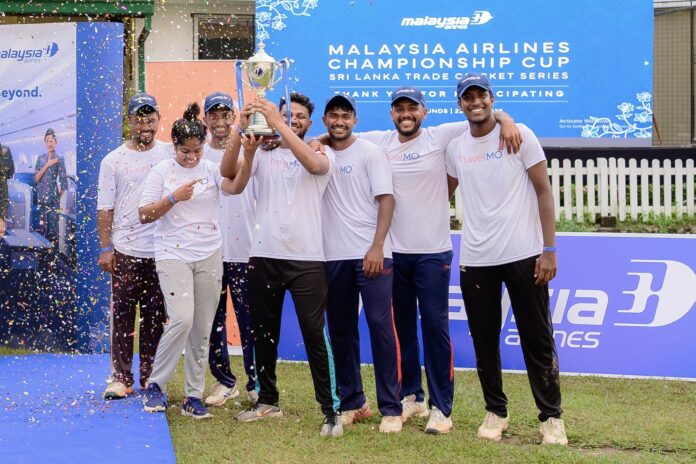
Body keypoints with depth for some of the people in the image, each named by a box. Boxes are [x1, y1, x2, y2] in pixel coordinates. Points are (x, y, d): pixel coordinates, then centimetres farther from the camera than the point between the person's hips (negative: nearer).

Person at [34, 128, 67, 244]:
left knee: (52, 224, -3)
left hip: (53, 196, -4)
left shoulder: (59, 159, -2)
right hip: (41, 195, 4)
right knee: (41, 223, 3)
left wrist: (60, 195, -5)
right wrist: (47, 165, -8)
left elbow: (63, 180, -4)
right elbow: (36, 178, 2)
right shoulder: (40, 158, 10)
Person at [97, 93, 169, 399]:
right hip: (125, 250, -1)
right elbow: (104, 207, 2)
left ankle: (150, 378, 14)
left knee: (155, 317, 6)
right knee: (123, 315, 0)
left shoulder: (169, 155, 6)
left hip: (161, 250, 1)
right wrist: (105, 248, -3)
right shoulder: (114, 161, 3)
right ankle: (120, 377, 7)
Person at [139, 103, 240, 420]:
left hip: (209, 256, 3)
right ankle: (155, 385, -5)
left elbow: (234, 186, -15)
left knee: (203, 329, 5)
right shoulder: (162, 171, 1)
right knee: (182, 318, -20)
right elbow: (144, 215, -1)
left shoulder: (211, 169, 6)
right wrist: (174, 197, -14)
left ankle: (193, 397, 13)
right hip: (173, 255, -3)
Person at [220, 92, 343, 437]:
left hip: (306, 259, -3)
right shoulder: (263, 154, 9)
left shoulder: (323, 156, 2)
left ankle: (331, 409, -2)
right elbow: (228, 172, -7)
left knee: (314, 334, -5)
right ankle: (267, 400, 27)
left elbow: (313, 164, -23)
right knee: (263, 332, 13)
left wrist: (277, 123, -29)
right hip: (264, 257, 3)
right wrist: (242, 128, -22)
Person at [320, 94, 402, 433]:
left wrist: (377, 247, -15)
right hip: (334, 256, 5)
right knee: (341, 330, 7)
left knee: (380, 325, -8)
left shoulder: (370, 153, 0)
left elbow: (386, 199, -6)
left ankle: (391, 408, -5)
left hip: (371, 253, -4)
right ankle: (352, 403, 18)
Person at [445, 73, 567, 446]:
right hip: (475, 260, 4)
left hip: (523, 256, -4)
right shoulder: (455, 148, 9)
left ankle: (551, 417, 8)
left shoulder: (519, 135, -3)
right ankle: (495, 411, 22)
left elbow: (543, 192, -4)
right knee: (484, 341, 9)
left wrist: (549, 250, -10)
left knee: (538, 340, 0)